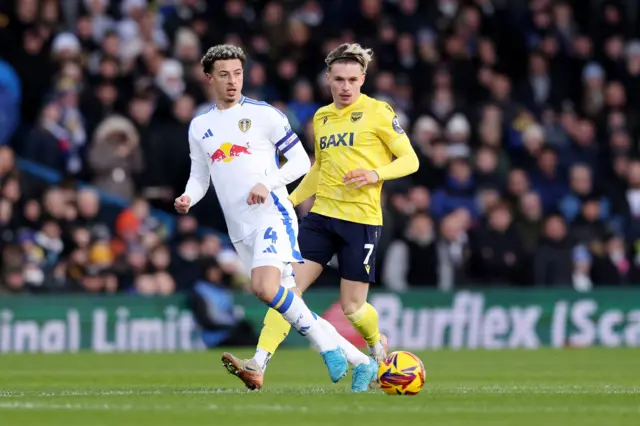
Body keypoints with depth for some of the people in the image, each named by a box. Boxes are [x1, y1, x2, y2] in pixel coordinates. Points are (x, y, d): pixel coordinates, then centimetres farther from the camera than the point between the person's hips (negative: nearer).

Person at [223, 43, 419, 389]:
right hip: (321, 216, 5)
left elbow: (410, 160, -3)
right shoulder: (321, 117, 15)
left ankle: (377, 345, 34)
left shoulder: (377, 112, -3)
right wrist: (290, 200, 17)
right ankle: (259, 363, -16)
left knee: (351, 307, 1)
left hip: (361, 219, -5)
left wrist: (375, 174, -19)